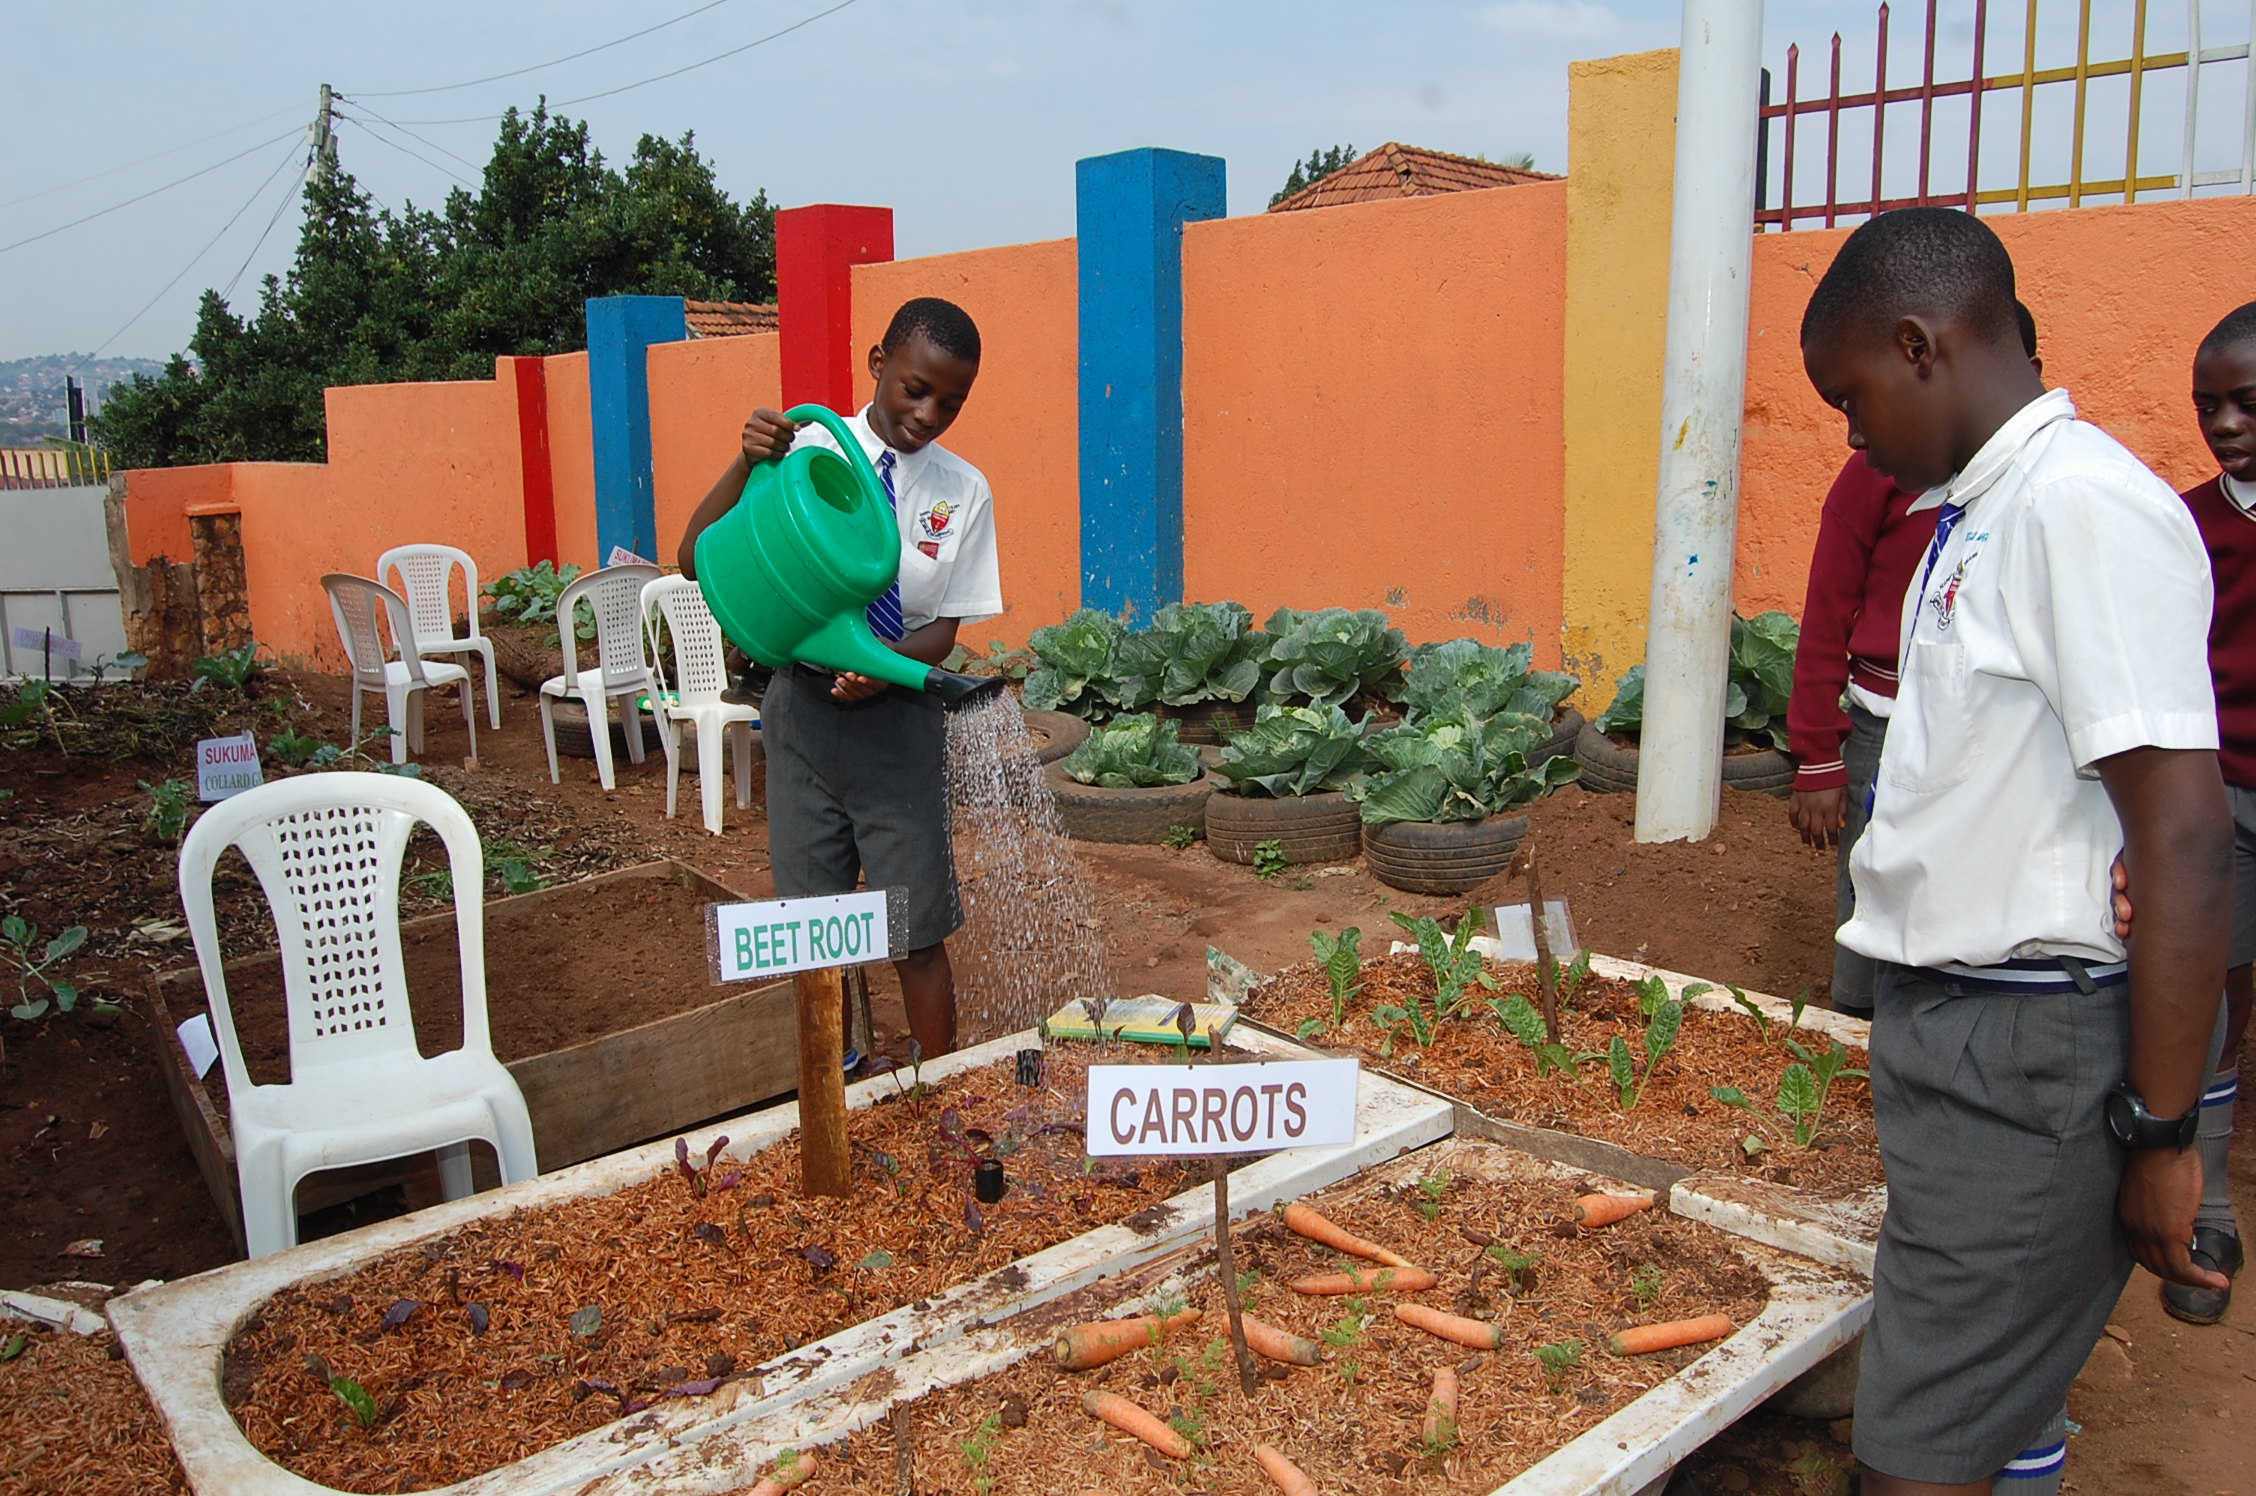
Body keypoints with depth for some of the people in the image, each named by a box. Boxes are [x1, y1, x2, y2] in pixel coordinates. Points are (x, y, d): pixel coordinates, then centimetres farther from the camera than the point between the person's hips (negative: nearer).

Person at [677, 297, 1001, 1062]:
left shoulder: (963, 492, -2)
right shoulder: (807, 451, -6)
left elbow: (945, 629, 0)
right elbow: (698, 559, -7)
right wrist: (747, 464, -23)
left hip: (896, 718, 0)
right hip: (803, 708, 1)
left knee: (917, 932, 4)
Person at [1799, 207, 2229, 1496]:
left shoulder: (2084, 506, -17)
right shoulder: (1978, 512, 13)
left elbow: (2185, 838, -21)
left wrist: (2162, 1134, -18)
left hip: (2027, 1053, -9)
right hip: (1951, 1025, 9)